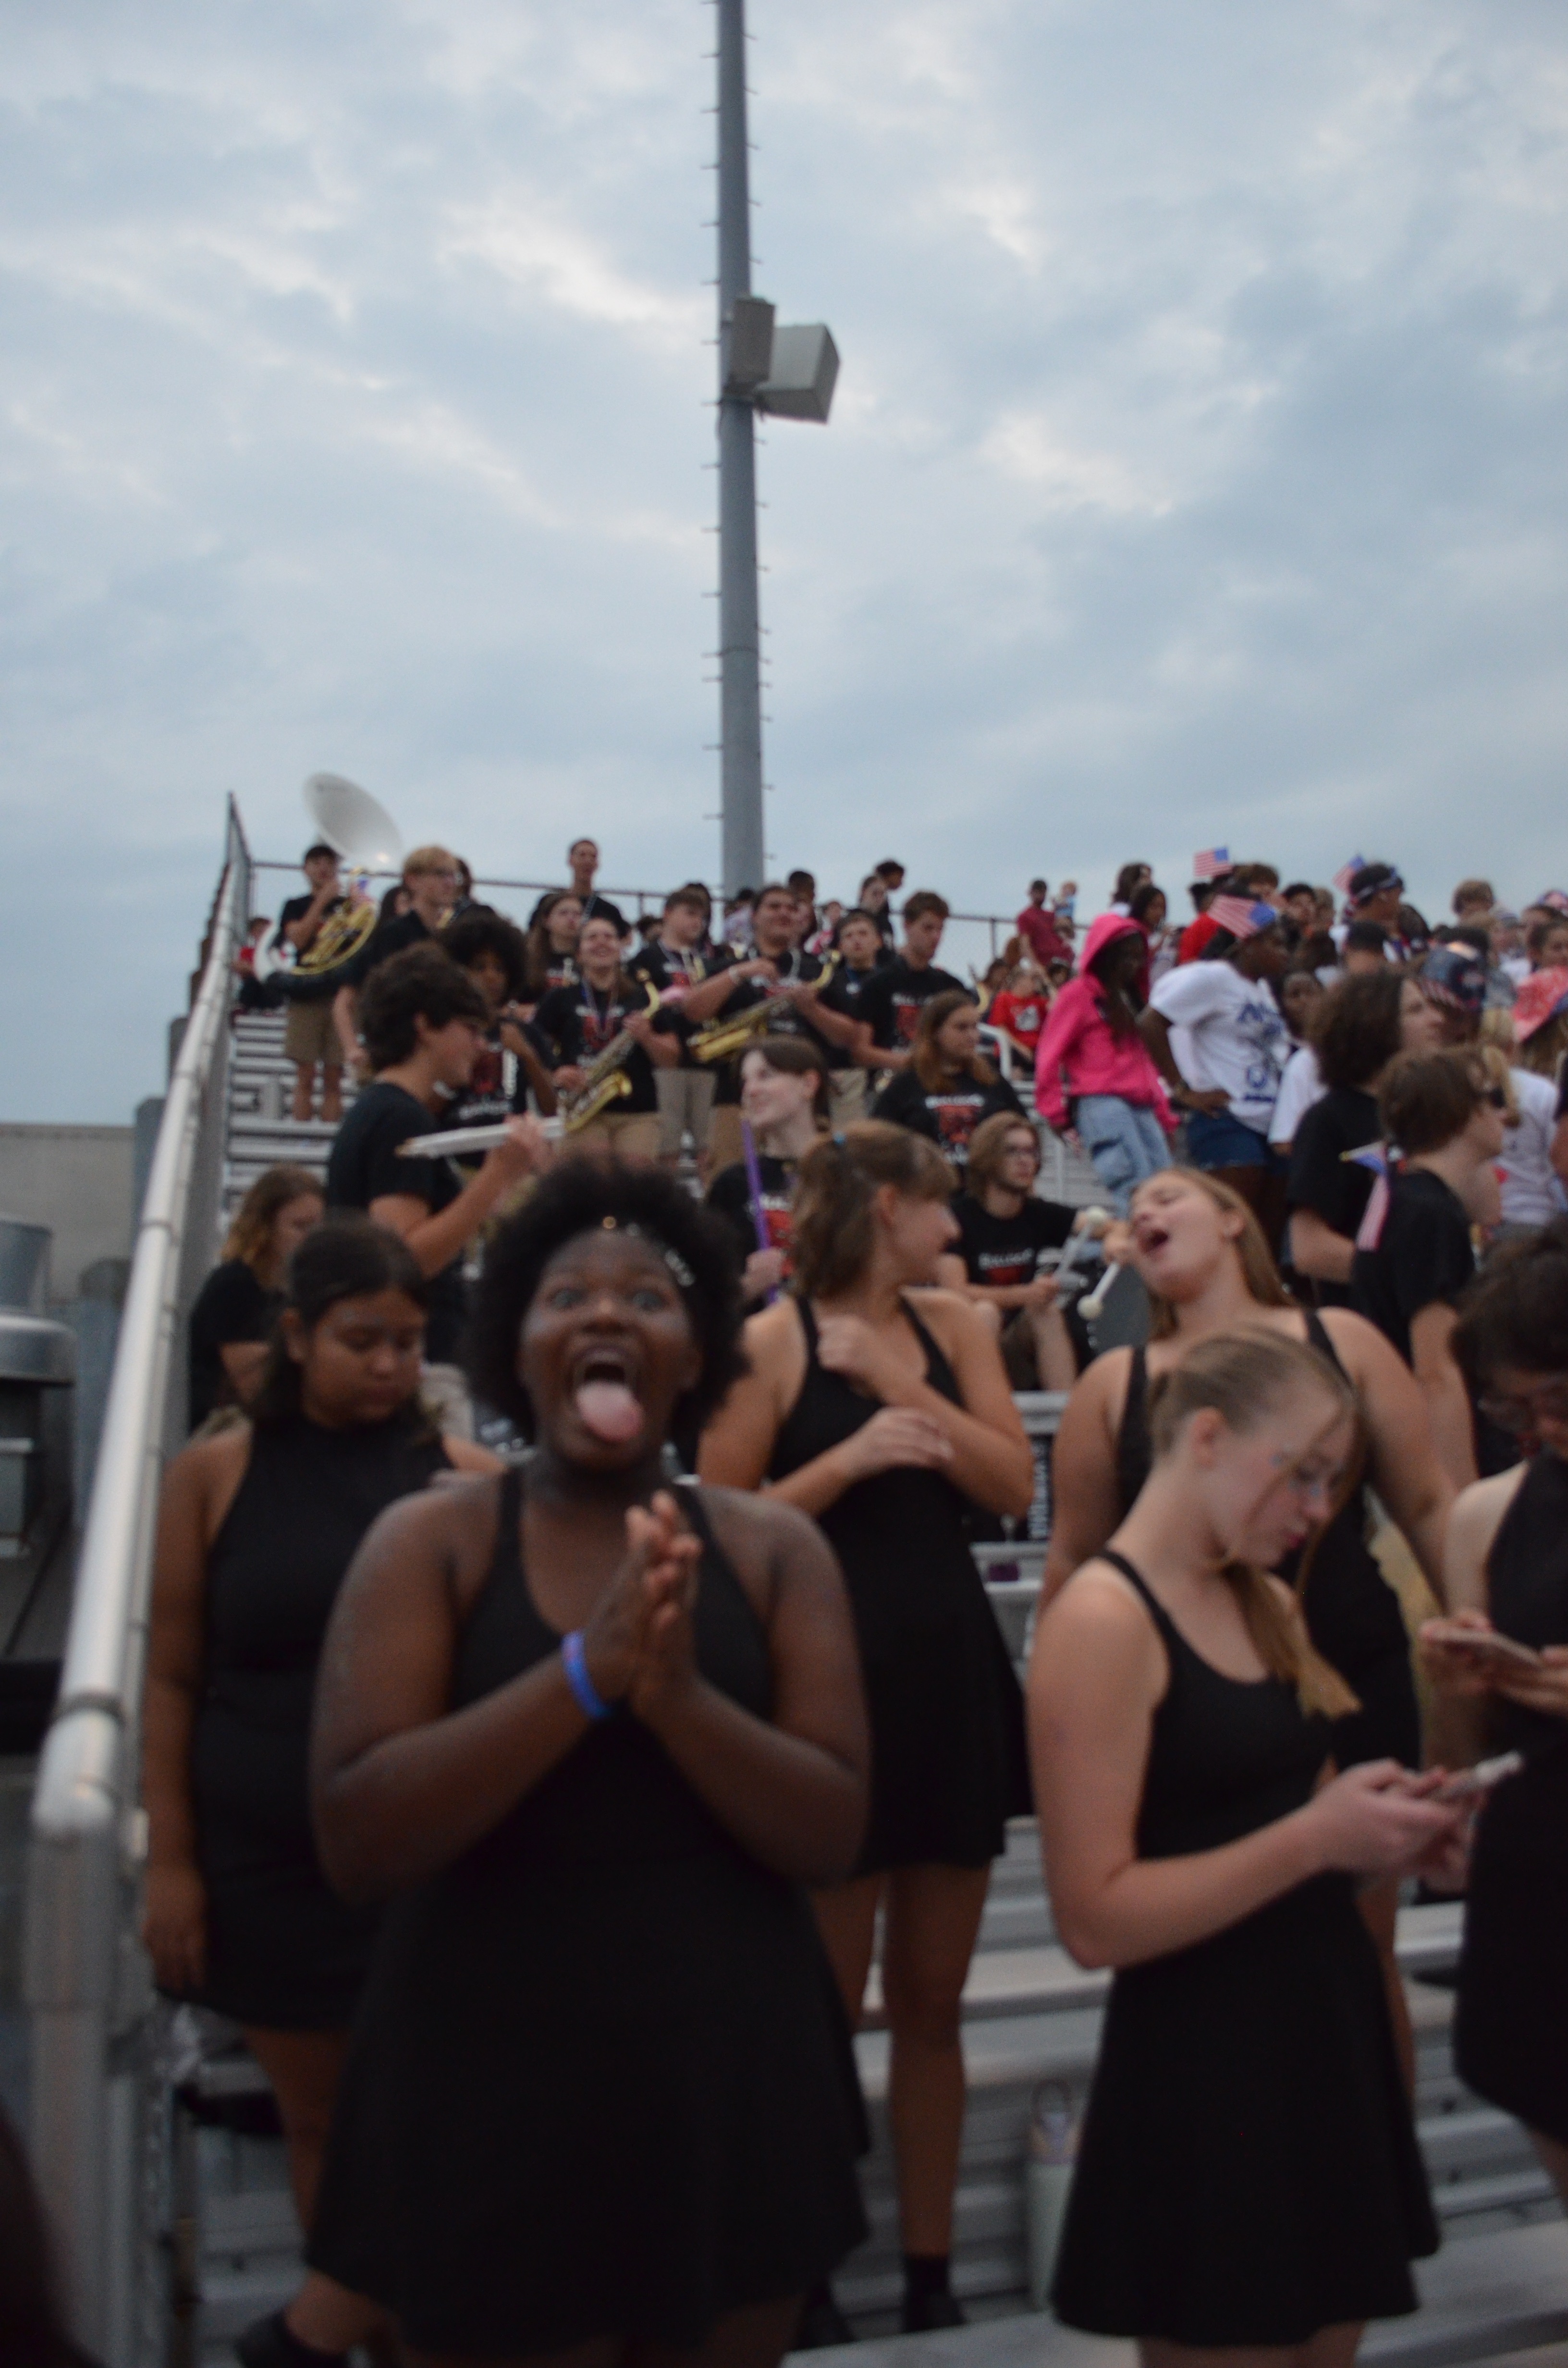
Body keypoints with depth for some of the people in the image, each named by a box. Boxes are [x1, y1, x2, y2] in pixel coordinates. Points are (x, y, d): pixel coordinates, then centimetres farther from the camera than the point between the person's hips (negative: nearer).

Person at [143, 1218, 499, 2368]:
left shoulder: (466, 1477, -6)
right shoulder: (216, 1473, -3)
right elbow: (173, 1678, 0)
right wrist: (170, 1860, -1)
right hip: (264, 1860, 1)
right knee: (318, 2112, 16)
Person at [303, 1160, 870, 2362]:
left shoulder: (773, 1547, -3)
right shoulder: (431, 1541, -8)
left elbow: (834, 1836, -8)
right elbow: (357, 1843, -16)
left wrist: (680, 1697, -25)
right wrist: (583, 1674, -27)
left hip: (732, 2091, 2)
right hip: (492, 2095, -2)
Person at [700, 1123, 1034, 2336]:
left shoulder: (953, 1323, 7)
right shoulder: (772, 1340, -8)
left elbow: (1013, 1485, -2)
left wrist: (900, 1380, -11)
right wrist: (849, 1458, -20)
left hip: (953, 1673, 5)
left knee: (932, 2003, 14)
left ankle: (931, 2267, 28)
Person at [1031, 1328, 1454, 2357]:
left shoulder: (1268, 1606, 9)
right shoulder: (1103, 1620, -18)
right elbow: (1096, 1919, -21)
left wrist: (1374, 1829, 2)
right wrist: (1316, 1837, -24)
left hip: (1327, 2030, 9)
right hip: (1203, 2072, -8)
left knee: (1330, 2337, 22)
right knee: (1233, 2337, 10)